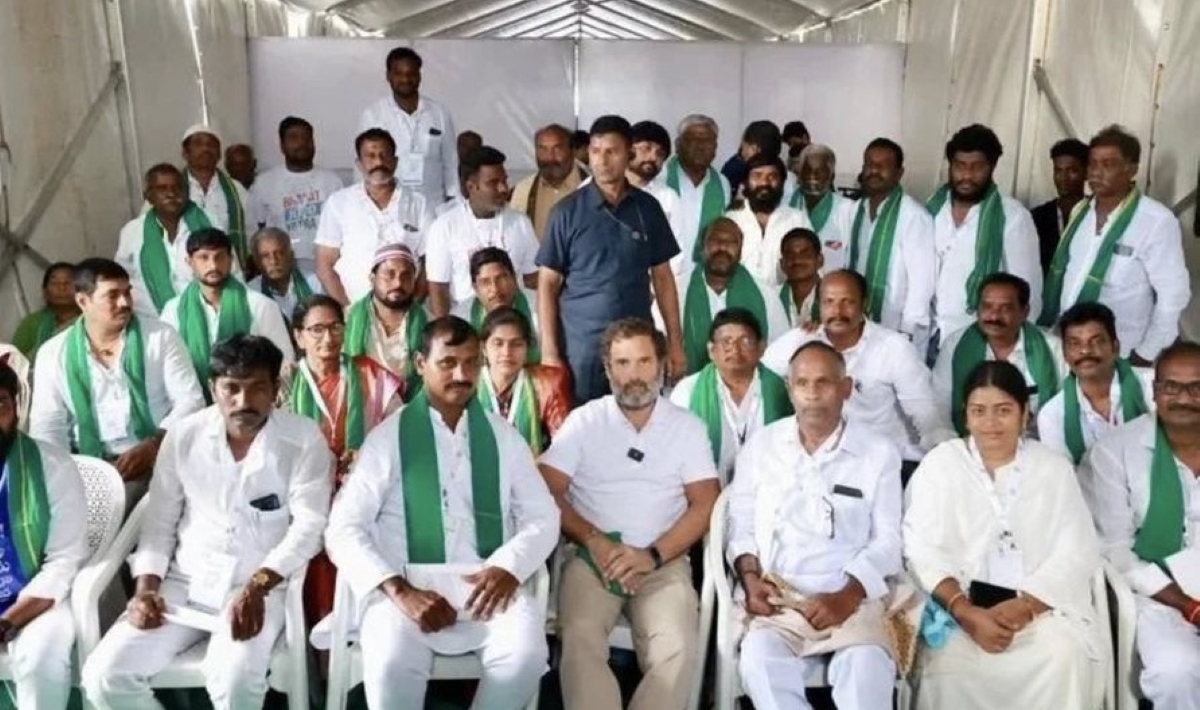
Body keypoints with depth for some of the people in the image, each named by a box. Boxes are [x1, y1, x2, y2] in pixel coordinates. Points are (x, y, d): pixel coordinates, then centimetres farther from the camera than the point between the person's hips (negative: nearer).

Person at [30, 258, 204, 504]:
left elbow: (191, 401, -2)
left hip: (153, 458, -2)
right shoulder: (53, 353, 7)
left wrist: (152, 446, -17)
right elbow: (47, 425, 6)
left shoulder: (161, 337, 2)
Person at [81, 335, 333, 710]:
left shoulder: (304, 439, -8)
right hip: (185, 584, 4)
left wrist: (256, 586, -24)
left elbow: (308, 526, -13)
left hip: (260, 589, -3)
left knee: (233, 679, -31)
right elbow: (159, 521, 7)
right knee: (104, 675, -13)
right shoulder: (183, 435, 2)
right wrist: (147, 586, -7)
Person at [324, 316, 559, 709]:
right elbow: (343, 529, -1)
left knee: (527, 651, -27)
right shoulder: (388, 437, 5)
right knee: (391, 663, -31)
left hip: (487, 581, 2)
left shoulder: (503, 435, 13)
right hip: (407, 583, -2)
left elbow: (543, 515, 11)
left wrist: (509, 567, -9)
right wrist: (399, 591, -16)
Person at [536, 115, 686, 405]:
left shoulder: (648, 208, 4)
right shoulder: (568, 211, -3)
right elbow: (547, 284, -2)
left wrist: (675, 341, 5)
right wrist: (549, 351, -8)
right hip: (581, 348, -2)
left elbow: (662, 277, 9)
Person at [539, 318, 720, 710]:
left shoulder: (688, 427, 9)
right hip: (591, 555, 0)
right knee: (580, 638, -29)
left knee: (678, 647, -27)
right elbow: (547, 493, 1)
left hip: (664, 561, 1)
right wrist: (594, 541, -14)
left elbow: (705, 505, 3)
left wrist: (653, 555, -11)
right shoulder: (583, 421, 8)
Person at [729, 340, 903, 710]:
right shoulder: (761, 446, 10)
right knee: (760, 661, -30)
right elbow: (741, 523, 13)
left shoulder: (879, 453, 5)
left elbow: (887, 540, 2)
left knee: (867, 669, -32)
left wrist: (847, 595, -12)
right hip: (777, 595, 1)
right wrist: (750, 577, -6)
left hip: (851, 597, -1)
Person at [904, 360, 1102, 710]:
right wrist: (967, 613, -18)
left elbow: (1077, 552, 1)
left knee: (1066, 656, -27)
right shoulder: (939, 464, 5)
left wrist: (1024, 606, -15)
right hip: (958, 601, -1)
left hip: (1040, 603, 2)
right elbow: (923, 550, -3)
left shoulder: (1054, 468, 10)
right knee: (947, 662, -29)